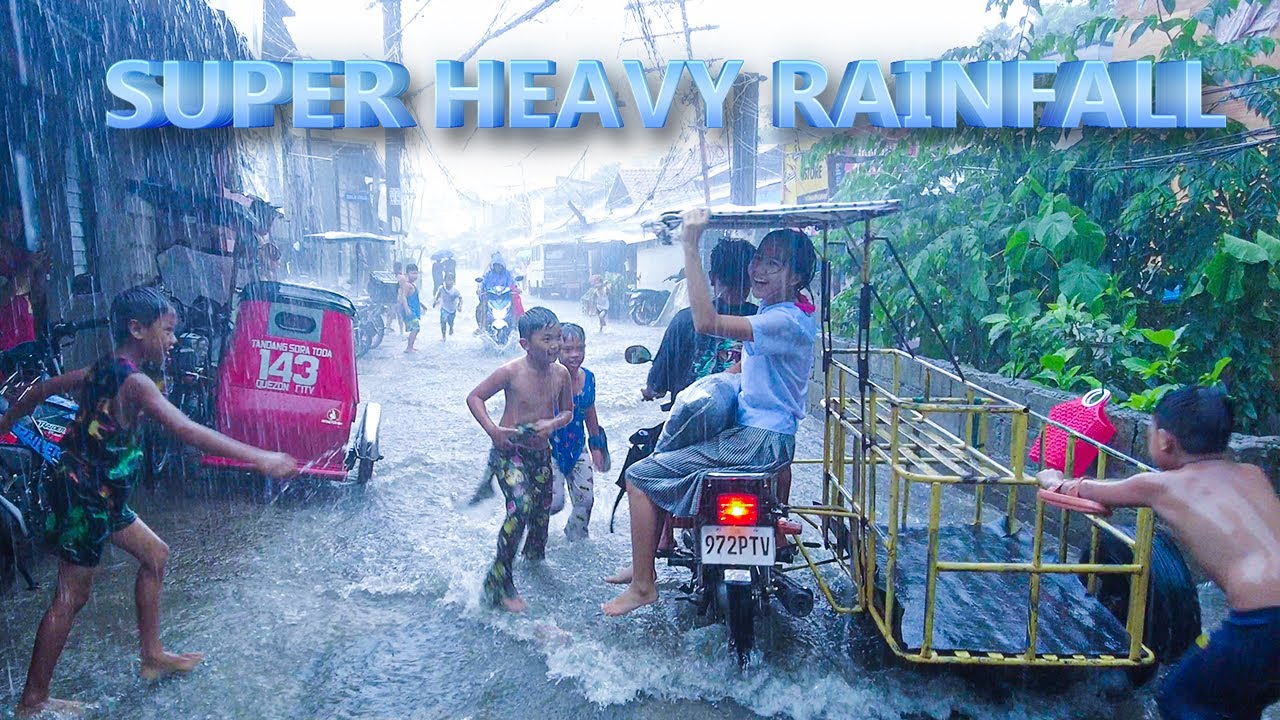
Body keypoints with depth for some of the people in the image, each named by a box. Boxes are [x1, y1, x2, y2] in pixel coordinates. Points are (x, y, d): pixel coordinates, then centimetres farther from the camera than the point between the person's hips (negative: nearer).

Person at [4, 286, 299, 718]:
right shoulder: (134, 382, -23)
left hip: (98, 493, 10)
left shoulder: (101, 371, 5)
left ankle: (152, 657, 27)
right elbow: (188, 431, -35)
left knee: (154, 554, 17)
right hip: (84, 496, -10)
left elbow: (44, 388, 17)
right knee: (71, 598, 3)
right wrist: (260, 459, -38)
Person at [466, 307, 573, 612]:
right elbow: (475, 397, -10)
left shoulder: (561, 373, -5)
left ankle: (535, 551, 49)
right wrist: (492, 429, -22)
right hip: (509, 451, -5)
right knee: (520, 507, -23)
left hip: (540, 452, 6)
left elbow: (568, 411, 9)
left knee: (542, 509, 17)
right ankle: (499, 581, -11)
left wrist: (553, 423, -14)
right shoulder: (512, 372, -19)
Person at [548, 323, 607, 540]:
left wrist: (596, 446, 16)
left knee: (586, 498, 6)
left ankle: (576, 535, 35)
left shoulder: (588, 378, -2)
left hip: (577, 447, 5)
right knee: (554, 502, -10)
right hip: (550, 448, -5)